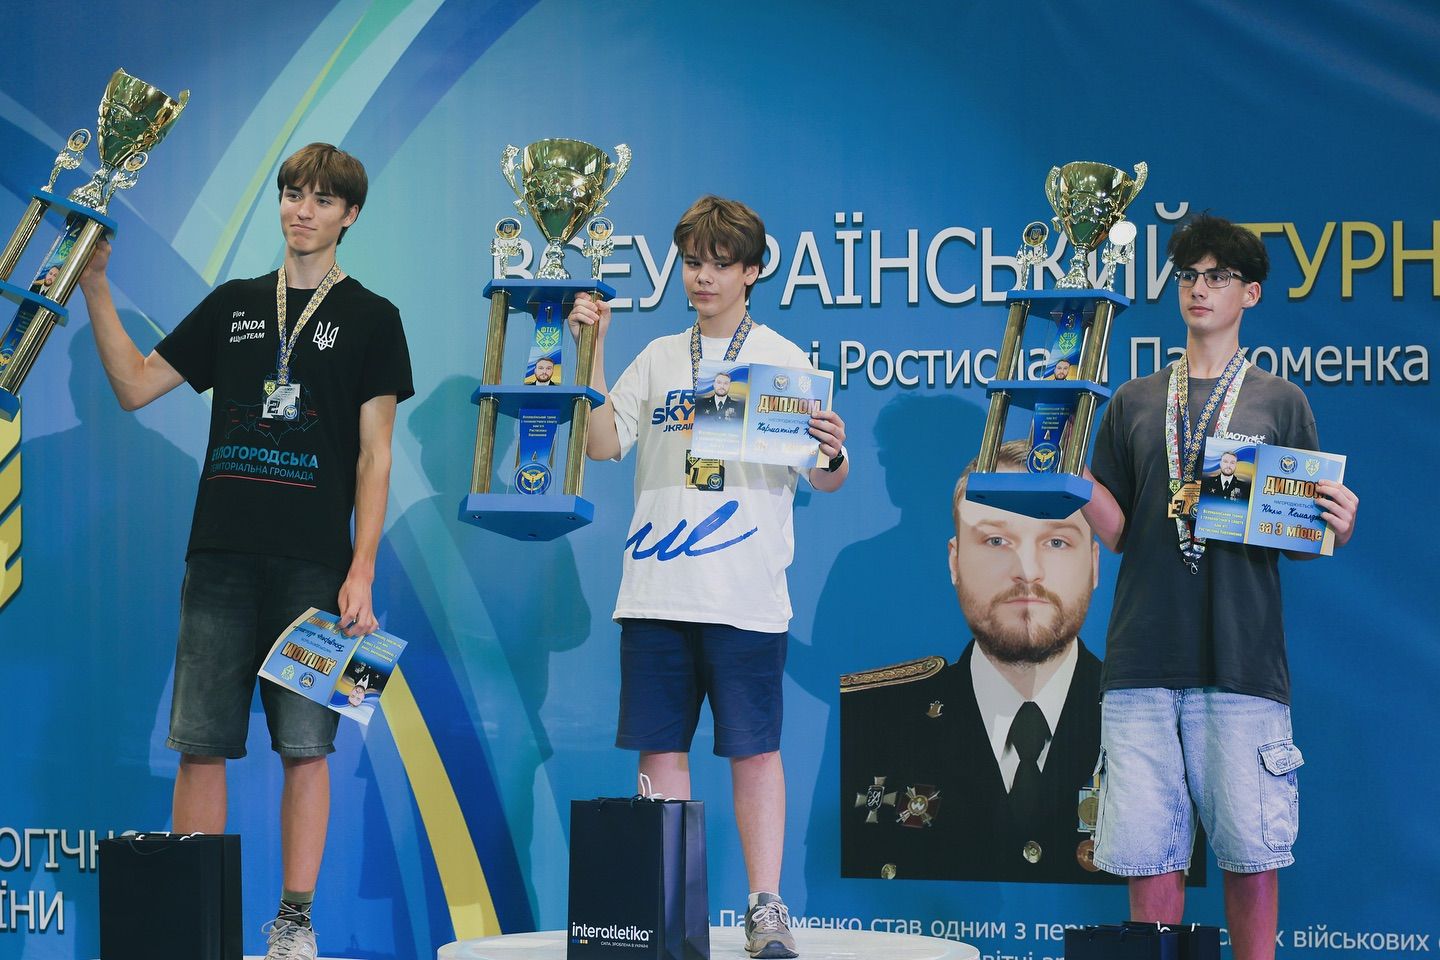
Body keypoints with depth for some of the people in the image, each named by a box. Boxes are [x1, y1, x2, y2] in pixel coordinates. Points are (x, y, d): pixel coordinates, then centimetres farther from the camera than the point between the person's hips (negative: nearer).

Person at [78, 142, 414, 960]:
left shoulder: (370, 318, 6)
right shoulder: (234, 304, 15)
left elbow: (375, 455, 1)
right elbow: (135, 386, 15)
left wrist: (362, 571, -7)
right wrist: (96, 287, 6)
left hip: (313, 563, -3)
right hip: (221, 555, 3)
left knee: (306, 745, -2)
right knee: (200, 742, 0)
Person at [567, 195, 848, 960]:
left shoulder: (783, 361, 4)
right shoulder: (658, 359, 14)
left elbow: (823, 480, 3)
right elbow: (602, 444, 6)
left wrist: (831, 456, -20)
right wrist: (591, 353, 1)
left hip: (746, 595, -3)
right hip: (655, 589, 3)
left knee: (754, 749, -2)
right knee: (659, 747, 5)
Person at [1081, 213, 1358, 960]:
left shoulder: (1279, 403, 10)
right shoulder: (1135, 403, 16)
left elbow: (1299, 540, 8)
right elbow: (1116, 532, 11)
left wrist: (1336, 529, -13)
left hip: (1242, 664, -2)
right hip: (1144, 659, 2)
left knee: (1250, 848, -2)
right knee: (1145, 848, 1)